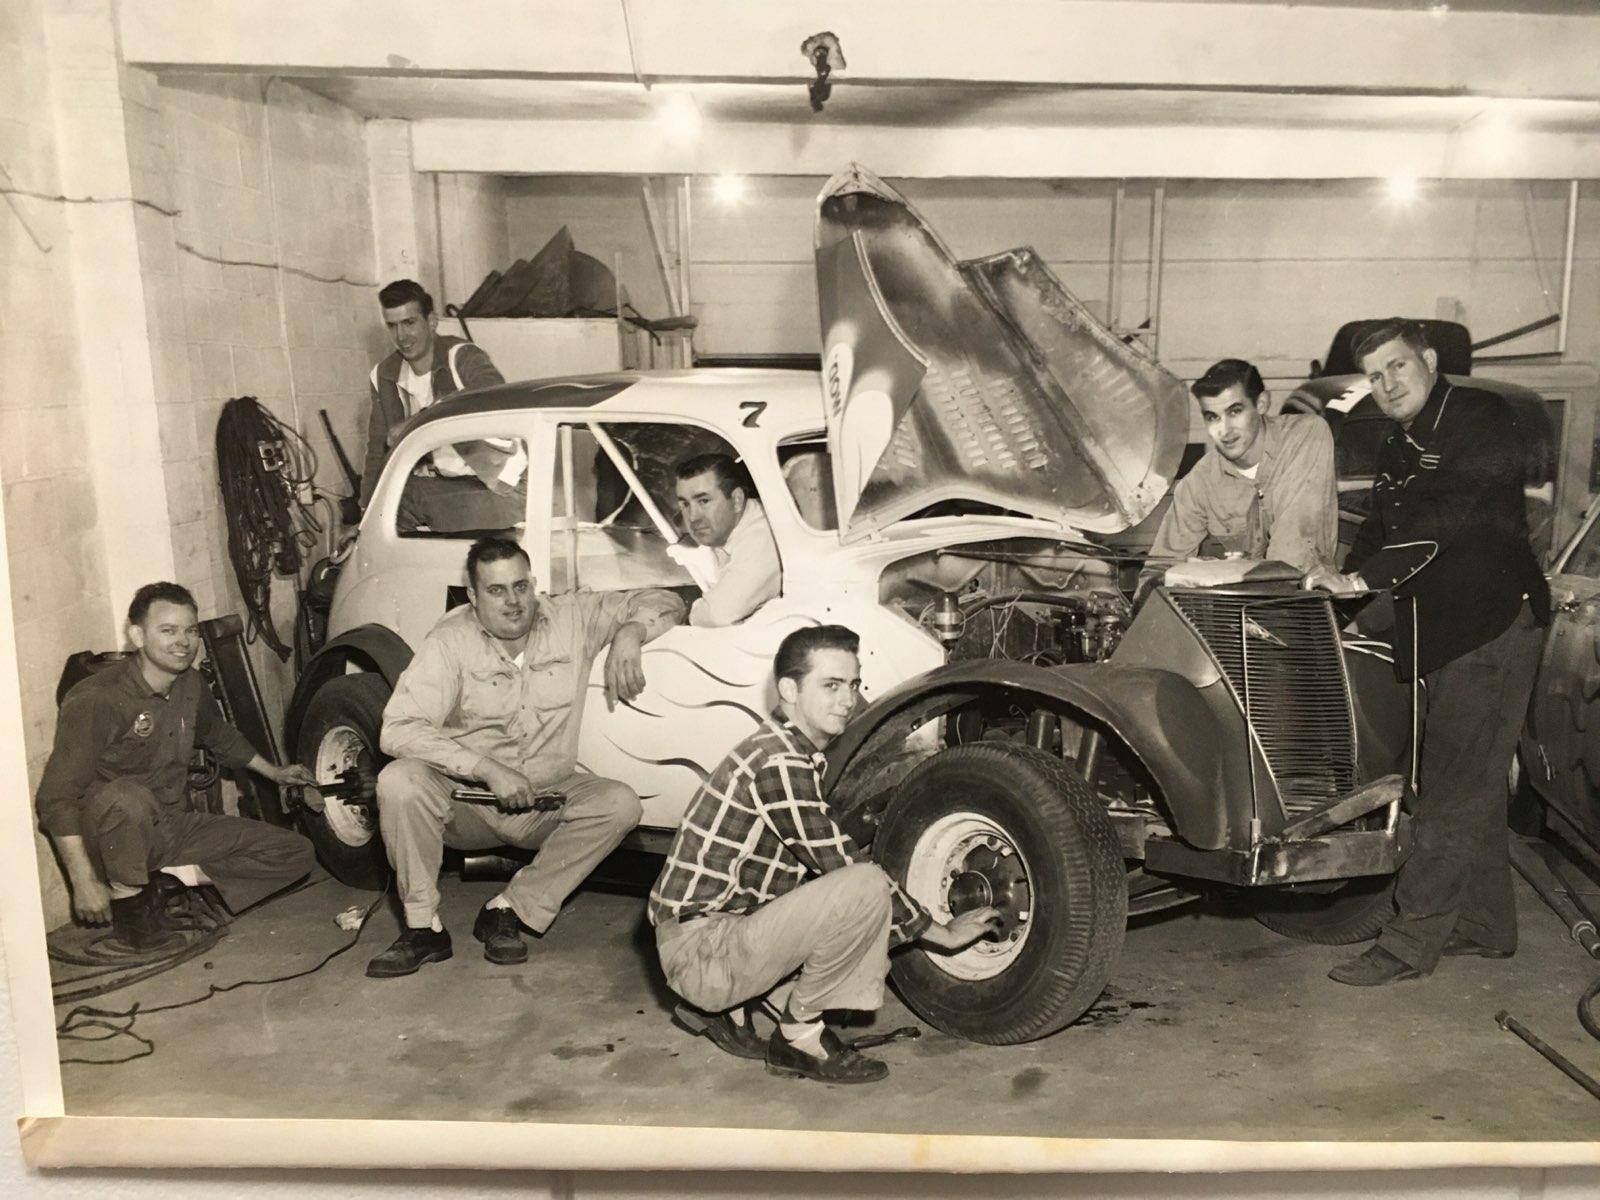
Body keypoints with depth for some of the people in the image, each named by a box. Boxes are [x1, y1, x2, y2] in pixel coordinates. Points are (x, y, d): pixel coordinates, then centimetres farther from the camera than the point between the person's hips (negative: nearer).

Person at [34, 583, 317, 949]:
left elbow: (220, 736, 24)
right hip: (112, 841, -6)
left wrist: (274, 772, 32)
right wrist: (84, 882, -27)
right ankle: (127, 898, -16)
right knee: (125, 796, -41)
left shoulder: (191, 686, 1)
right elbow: (56, 799, -22)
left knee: (297, 853, -4)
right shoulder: (95, 700, -21)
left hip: (177, 827, 6)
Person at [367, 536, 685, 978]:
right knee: (399, 781, -30)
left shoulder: (571, 619, -4)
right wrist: (490, 769, -29)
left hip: (546, 801, 2)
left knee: (620, 803, -25)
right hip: (466, 801, -2)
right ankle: (423, 927, -15)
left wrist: (628, 635, -21)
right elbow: (398, 730, -22)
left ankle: (507, 911, -16)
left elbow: (664, 603, 2)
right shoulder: (450, 642, -12)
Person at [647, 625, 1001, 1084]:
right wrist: (941, 933, -8)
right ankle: (799, 1036, -5)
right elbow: (847, 868, -18)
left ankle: (721, 1006, 15)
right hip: (701, 953, -10)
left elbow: (830, 864, 17)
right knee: (866, 888, -23)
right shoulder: (778, 765, -20)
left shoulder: (791, 752, 12)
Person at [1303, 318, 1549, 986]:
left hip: (1493, 624, -9)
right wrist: (1348, 575, -5)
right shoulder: (1398, 451, 19)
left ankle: (1410, 943, -7)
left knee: (1452, 793, -9)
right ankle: (1485, 928, 26)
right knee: (1473, 787, 15)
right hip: (1439, 635, 9)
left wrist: (1365, 577, -23)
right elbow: (1382, 528, 16)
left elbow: (1450, 516, -22)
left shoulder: (1481, 418, -9)